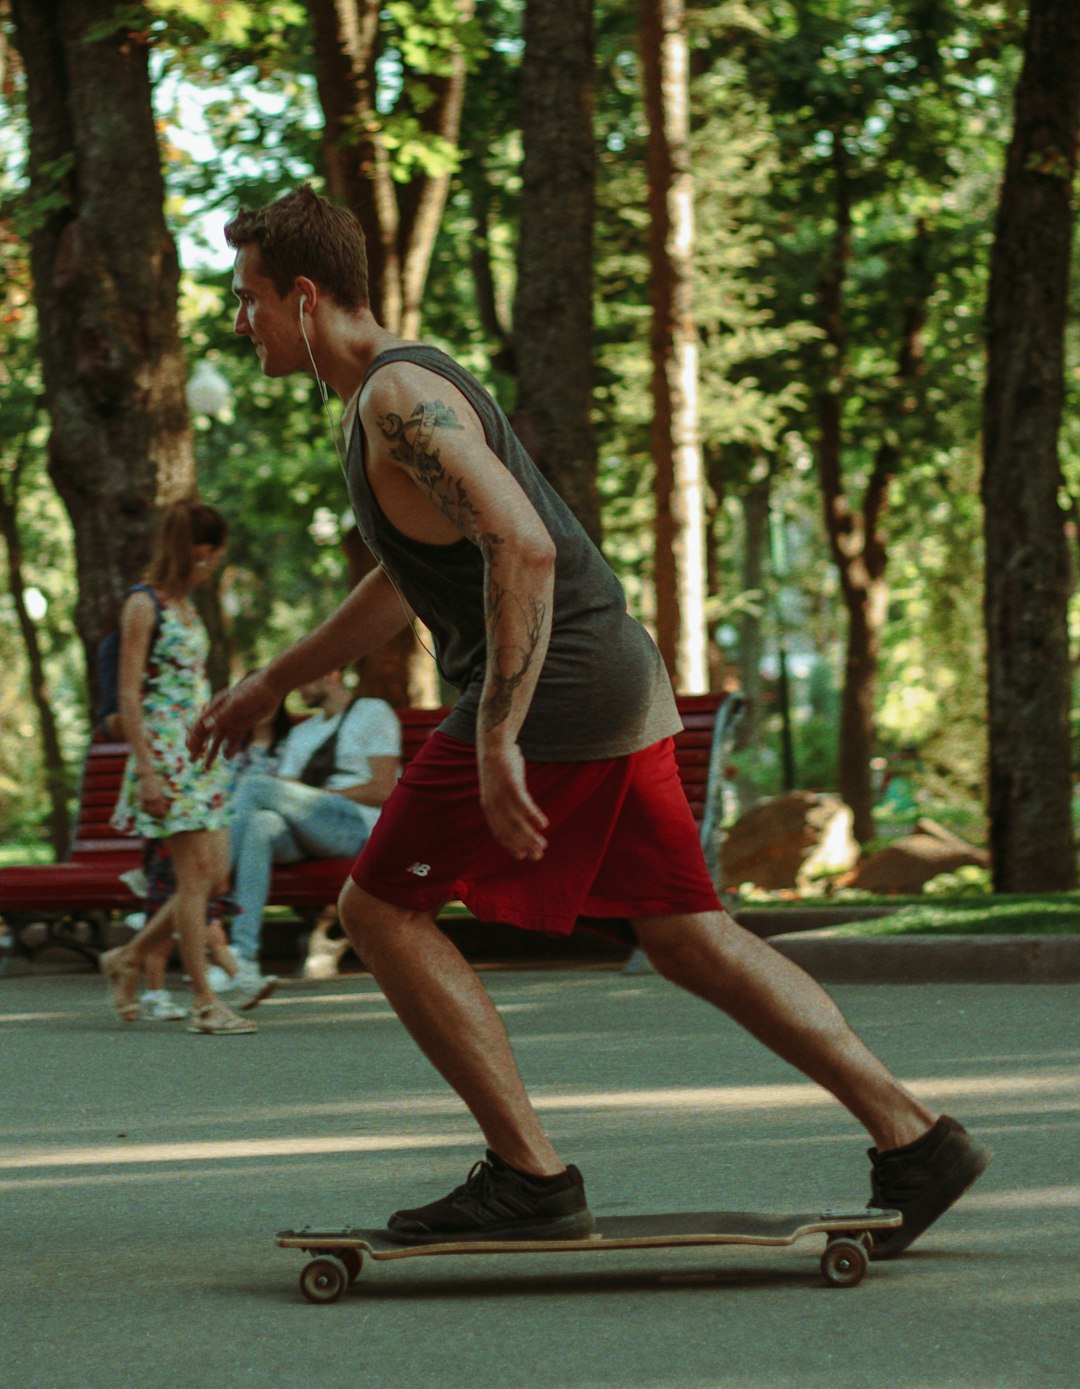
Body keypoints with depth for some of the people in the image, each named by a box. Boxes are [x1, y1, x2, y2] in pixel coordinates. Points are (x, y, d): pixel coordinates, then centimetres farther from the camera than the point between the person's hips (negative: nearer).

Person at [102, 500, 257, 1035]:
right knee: (196, 875, -9)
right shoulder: (143, 607, -8)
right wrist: (147, 770, -17)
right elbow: (129, 695, -12)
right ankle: (204, 1002, -5)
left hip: (200, 758, 8)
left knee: (215, 879, 4)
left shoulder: (186, 606, 16)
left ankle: (129, 958, 19)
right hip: (165, 755, -8)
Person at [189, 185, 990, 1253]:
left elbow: (521, 548, -27)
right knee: (686, 936, 11)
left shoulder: (397, 398, -14)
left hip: (551, 693, -10)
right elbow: (400, 585, 33)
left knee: (380, 908, -1)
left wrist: (496, 739, -29)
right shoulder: (401, 388, 20)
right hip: (618, 680, 10)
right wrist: (266, 688, 36)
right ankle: (914, 1139, 9)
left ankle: (530, 1176, -3)